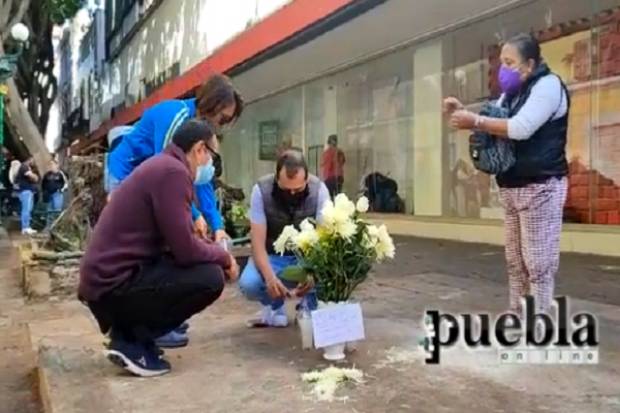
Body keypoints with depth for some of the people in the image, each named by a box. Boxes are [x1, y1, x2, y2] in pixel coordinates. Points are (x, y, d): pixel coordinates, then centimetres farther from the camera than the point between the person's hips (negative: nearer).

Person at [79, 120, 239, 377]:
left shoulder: (163, 165, 14)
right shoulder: (172, 171, -17)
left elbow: (178, 239, 22)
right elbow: (185, 249, -21)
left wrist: (214, 251, 16)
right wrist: (224, 257, -3)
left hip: (109, 276, 10)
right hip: (114, 283, -10)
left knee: (205, 263, 16)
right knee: (210, 277, -15)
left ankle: (129, 331, 12)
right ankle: (131, 342, -3)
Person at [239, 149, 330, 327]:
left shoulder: (319, 190, -19)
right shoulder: (261, 190, -21)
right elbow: (258, 242, -23)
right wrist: (270, 277, -42)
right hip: (273, 256, 0)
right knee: (248, 284, -30)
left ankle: (310, 307, 5)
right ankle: (275, 307, 6)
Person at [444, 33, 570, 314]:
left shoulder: (548, 84, -7)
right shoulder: (512, 93, 19)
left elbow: (520, 128, -20)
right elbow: (493, 125, 17)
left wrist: (474, 121, -18)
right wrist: (464, 113, 0)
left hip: (539, 187, -8)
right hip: (513, 188, 8)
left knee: (538, 263, -6)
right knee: (515, 262, 10)